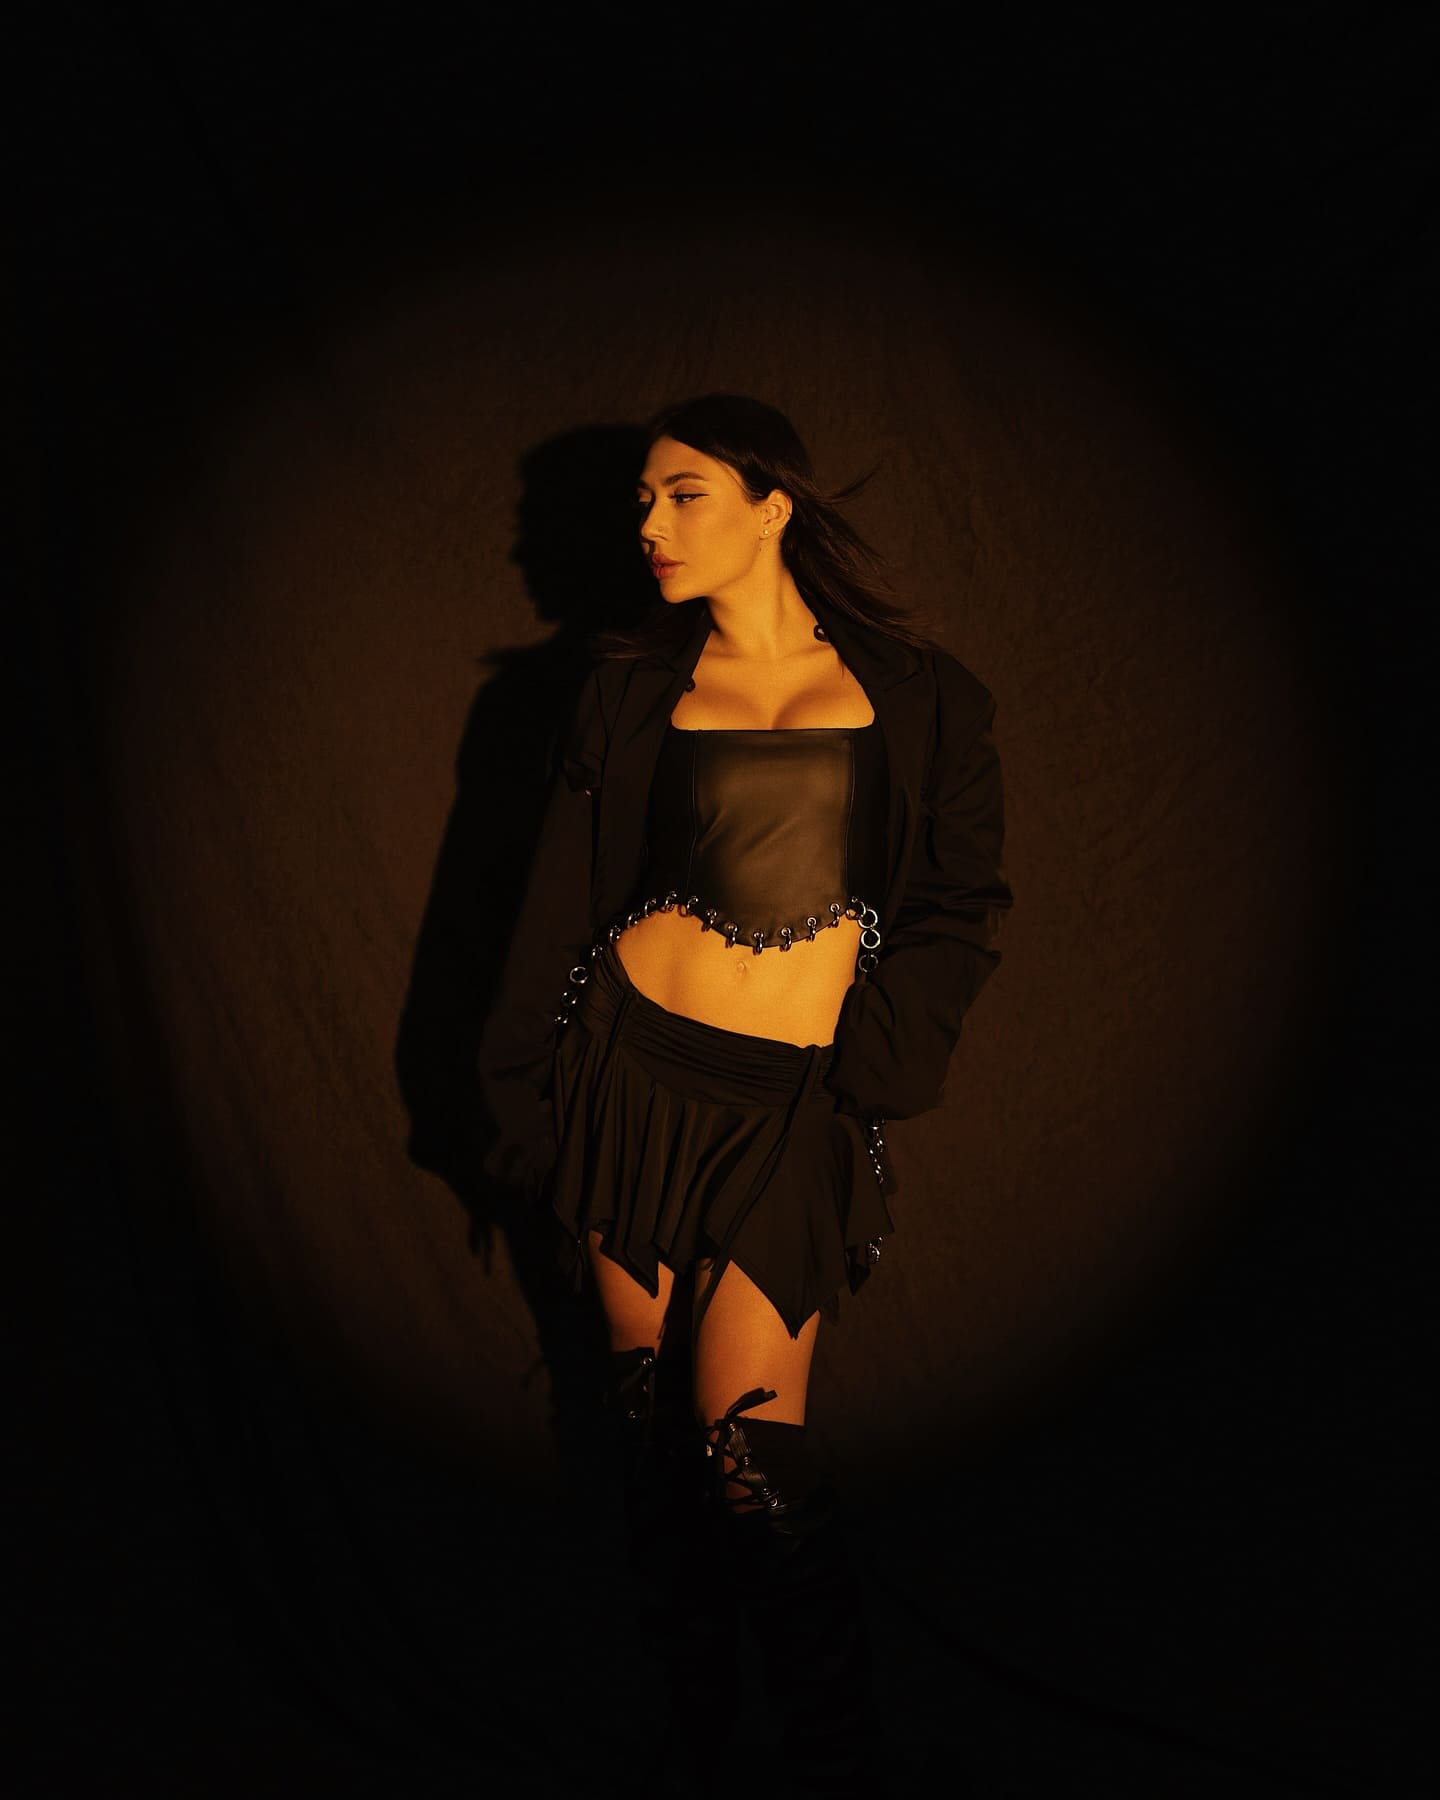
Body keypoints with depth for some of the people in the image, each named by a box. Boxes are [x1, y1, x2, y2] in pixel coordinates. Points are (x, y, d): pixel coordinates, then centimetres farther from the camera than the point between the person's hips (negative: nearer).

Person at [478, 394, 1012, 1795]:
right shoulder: (634, 689, 6)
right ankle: (684, 1662, 37)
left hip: (796, 1100, -2)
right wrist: (532, 1090, 6)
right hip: (632, 1058, 2)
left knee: (747, 1433, -4)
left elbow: (961, 906, 3)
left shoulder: (913, 694, 2)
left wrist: (873, 1068, -8)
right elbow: (565, 899, 7)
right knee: (643, 1385, 12)